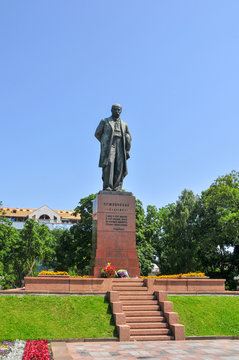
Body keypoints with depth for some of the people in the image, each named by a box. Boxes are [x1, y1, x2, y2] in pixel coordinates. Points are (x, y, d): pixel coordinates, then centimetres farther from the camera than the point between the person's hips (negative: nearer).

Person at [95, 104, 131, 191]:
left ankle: (117, 188, -15)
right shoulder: (104, 121, 15)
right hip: (108, 147, -3)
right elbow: (97, 134, 14)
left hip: (120, 147, 3)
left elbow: (128, 139, 23)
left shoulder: (124, 124, 24)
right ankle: (107, 187, -25)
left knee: (119, 167, -11)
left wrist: (127, 151, 15)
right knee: (109, 164, -21)